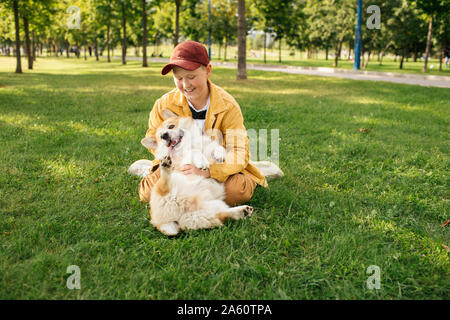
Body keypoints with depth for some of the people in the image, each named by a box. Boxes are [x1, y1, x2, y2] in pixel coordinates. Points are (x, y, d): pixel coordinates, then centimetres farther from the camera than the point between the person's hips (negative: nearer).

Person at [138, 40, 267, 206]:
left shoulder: (228, 106, -18)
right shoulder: (164, 104, -10)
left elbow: (239, 152, -23)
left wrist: (206, 171, -40)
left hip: (217, 166, -1)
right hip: (178, 166, 2)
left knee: (238, 191, -30)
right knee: (147, 192, -21)